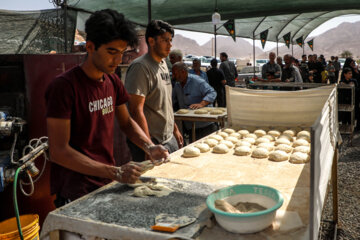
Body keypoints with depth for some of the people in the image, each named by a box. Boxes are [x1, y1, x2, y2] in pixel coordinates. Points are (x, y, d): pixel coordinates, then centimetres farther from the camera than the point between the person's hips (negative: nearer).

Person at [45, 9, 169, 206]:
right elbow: (58, 151, -22)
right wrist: (115, 172, -27)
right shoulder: (64, 86, -19)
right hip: (76, 193, -7)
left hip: (107, 182, 7)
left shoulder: (113, 81, 3)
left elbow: (126, 122, 15)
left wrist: (149, 147, -4)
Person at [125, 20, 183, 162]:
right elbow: (136, 110, -22)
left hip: (169, 138, 9)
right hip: (152, 141, -9)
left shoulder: (163, 64, 12)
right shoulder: (140, 66, -17)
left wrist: (175, 129, 20)